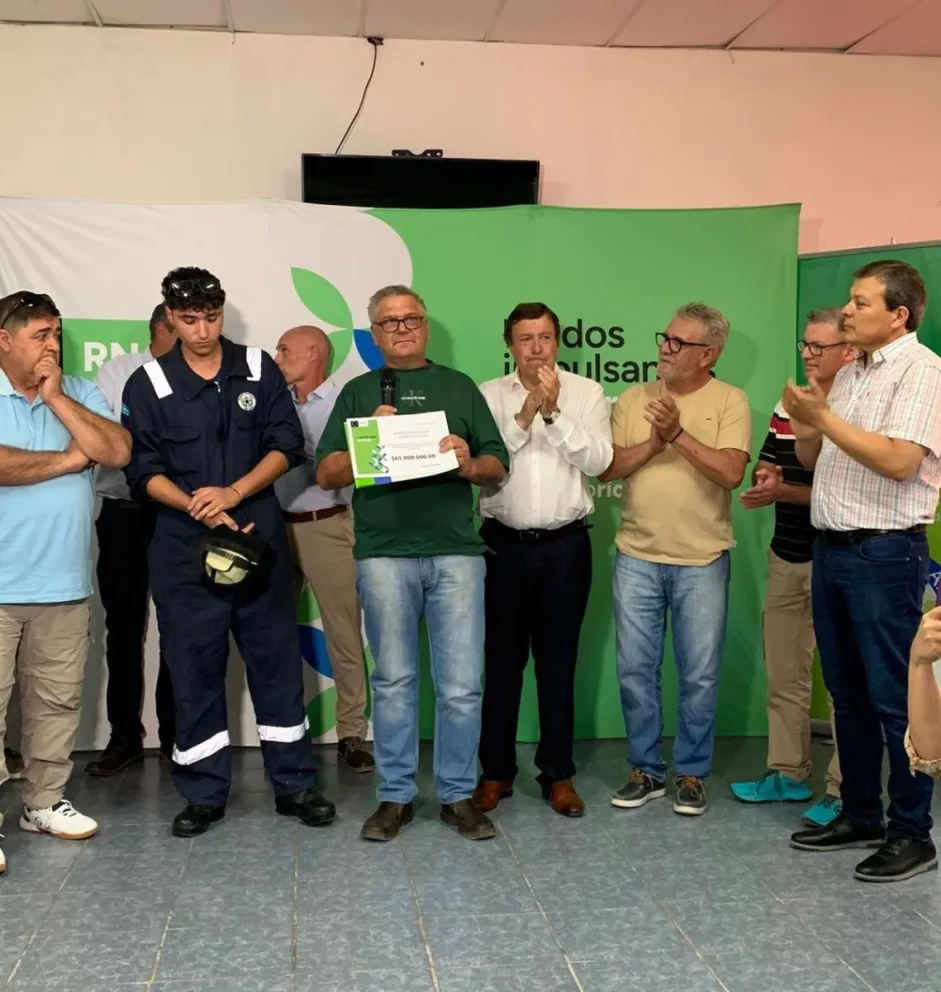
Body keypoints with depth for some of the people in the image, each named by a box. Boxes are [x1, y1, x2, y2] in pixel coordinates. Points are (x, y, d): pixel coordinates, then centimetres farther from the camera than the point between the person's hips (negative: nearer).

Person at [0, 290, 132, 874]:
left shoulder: (79, 393, 9)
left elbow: (117, 452, -5)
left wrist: (56, 398, -7)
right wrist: (67, 459, -8)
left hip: (65, 583, 4)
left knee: (58, 699, 12)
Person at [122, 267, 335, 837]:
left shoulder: (259, 369, 5)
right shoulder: (148, 385, 2)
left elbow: (286, 446, -1)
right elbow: (144, 471, -2)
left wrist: (231, 494, -14)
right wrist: (199, 507, -17)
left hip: (259, 535, 1)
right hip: (184, 545, -1)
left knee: (276, 657, 5)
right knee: (194, 666, 3)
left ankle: (295, 784, 16)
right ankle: (204, 794, 15)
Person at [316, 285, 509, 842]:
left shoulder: (459, 387, 15)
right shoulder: (358, 392, 14)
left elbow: (498, 468, 12)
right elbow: (327, 474, 6)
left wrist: (469, 462, -10)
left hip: (456, 551, 0)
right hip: (384, 554, 0)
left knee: (462, 685, 0)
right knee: (394, 682, 6)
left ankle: (459, 794, 14)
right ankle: (395, 796, 16)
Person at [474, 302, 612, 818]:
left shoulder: (587, 393, 3)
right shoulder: (489, 395, 3)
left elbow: (597, 461, -8)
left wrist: (555, 412, -15)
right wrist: (525, 415, -17)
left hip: (565, 545, 0)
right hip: (504, 543, 0)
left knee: (558, 661, 7)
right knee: (502, 659, 7)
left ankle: (558, 773, 19)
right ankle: (496, 770, 20)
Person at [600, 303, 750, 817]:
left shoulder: (729, 401, -2)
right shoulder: (633, 400, 6)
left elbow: (731, 471, -15)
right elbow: (606, 468, -1)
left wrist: (678, 434, -20)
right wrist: (653, 443, -14)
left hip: (702, 561, -2)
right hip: (637, 558, 3)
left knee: (700, 675, 6)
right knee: (635, 671, 8)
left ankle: (691, 773, 21)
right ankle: (646, 769, 22)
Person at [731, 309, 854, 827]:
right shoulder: (788, 407, 11)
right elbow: (764, 470, 13)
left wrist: (782, 492, -20)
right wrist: (766, 478, -9)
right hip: (786, 556, 7)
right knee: (783, 672, 14)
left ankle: (843, 792, 10)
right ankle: (787, 773, 27)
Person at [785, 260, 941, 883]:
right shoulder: (850, 376, 16)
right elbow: (815, 461, 20)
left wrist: (825, 417, -16)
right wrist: (803, 426, 0)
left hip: (885, 555, -8)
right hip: (831, 549, 9)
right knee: (848, 692, 14)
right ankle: (860, 815, 26)